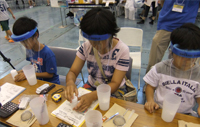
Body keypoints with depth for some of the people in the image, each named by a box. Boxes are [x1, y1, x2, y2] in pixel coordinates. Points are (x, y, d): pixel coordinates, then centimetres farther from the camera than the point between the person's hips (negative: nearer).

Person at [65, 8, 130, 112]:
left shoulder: (122, 50, -21)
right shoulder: (86, 46, -11)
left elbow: (115, 84, -22)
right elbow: (73, 71, -10)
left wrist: (92, 96, -40)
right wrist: (70, 82, -35)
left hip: (114, 90, -3)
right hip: (91, 86, 4)